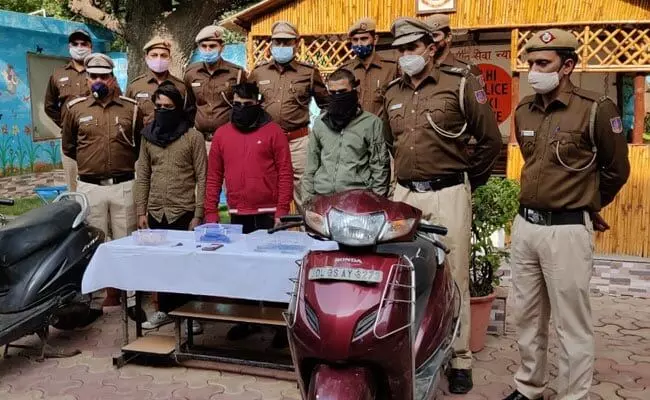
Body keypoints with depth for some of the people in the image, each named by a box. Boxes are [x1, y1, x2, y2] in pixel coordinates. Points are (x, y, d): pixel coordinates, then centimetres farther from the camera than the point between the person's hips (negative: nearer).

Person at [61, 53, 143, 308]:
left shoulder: (131, 108, 4)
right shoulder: (75, 109, 5)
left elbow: (142, 144, 15)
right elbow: (68, 146, 17)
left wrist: (124, 162, 11)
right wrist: (89, 162, 15)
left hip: (124, 185, -1)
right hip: (90, 187, 1)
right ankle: (108, 292, 15)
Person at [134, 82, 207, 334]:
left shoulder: (193, 136, -4)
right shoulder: (148, 136, 9)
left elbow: (202, 178, -6)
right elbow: (143, 176, 11)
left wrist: (198, 214, -10)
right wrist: (141, 211, 5)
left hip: (183, 213, -4)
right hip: (155, 214, 4)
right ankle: (165, 310, 25)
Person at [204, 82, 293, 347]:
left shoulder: (273, 131, -1)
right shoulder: (222, 134, 9)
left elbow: (285, 173, -4)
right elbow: (214, 176, 9)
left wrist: (282, 211, -11)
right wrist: (211, 213, 5)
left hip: (268, 214, -3)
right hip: (237, 215, 3)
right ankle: (247, 319, 26)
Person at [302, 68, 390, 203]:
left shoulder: (371, 123, 1)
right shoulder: (320, 122, 12)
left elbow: (379, 166, 2)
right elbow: (311, 165, 15)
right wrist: (308, 198, 9)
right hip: (321, 197, 3)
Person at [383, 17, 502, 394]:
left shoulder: (460, 82, -5)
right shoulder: (393, 91, 12)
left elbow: (491, 139, -1)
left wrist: (469, 180, 6)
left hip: (448, 196, -5)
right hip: (405, 194, 5)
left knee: (454, 278, 1)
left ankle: (460, 358, 14)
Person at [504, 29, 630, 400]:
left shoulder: (596, 109, -11)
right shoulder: (524, 110, 8)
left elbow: (616, 169, 2)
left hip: (568, 230, -6)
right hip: (525, 224, 6)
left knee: (572, 326, 3)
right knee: (528, 317, 16)